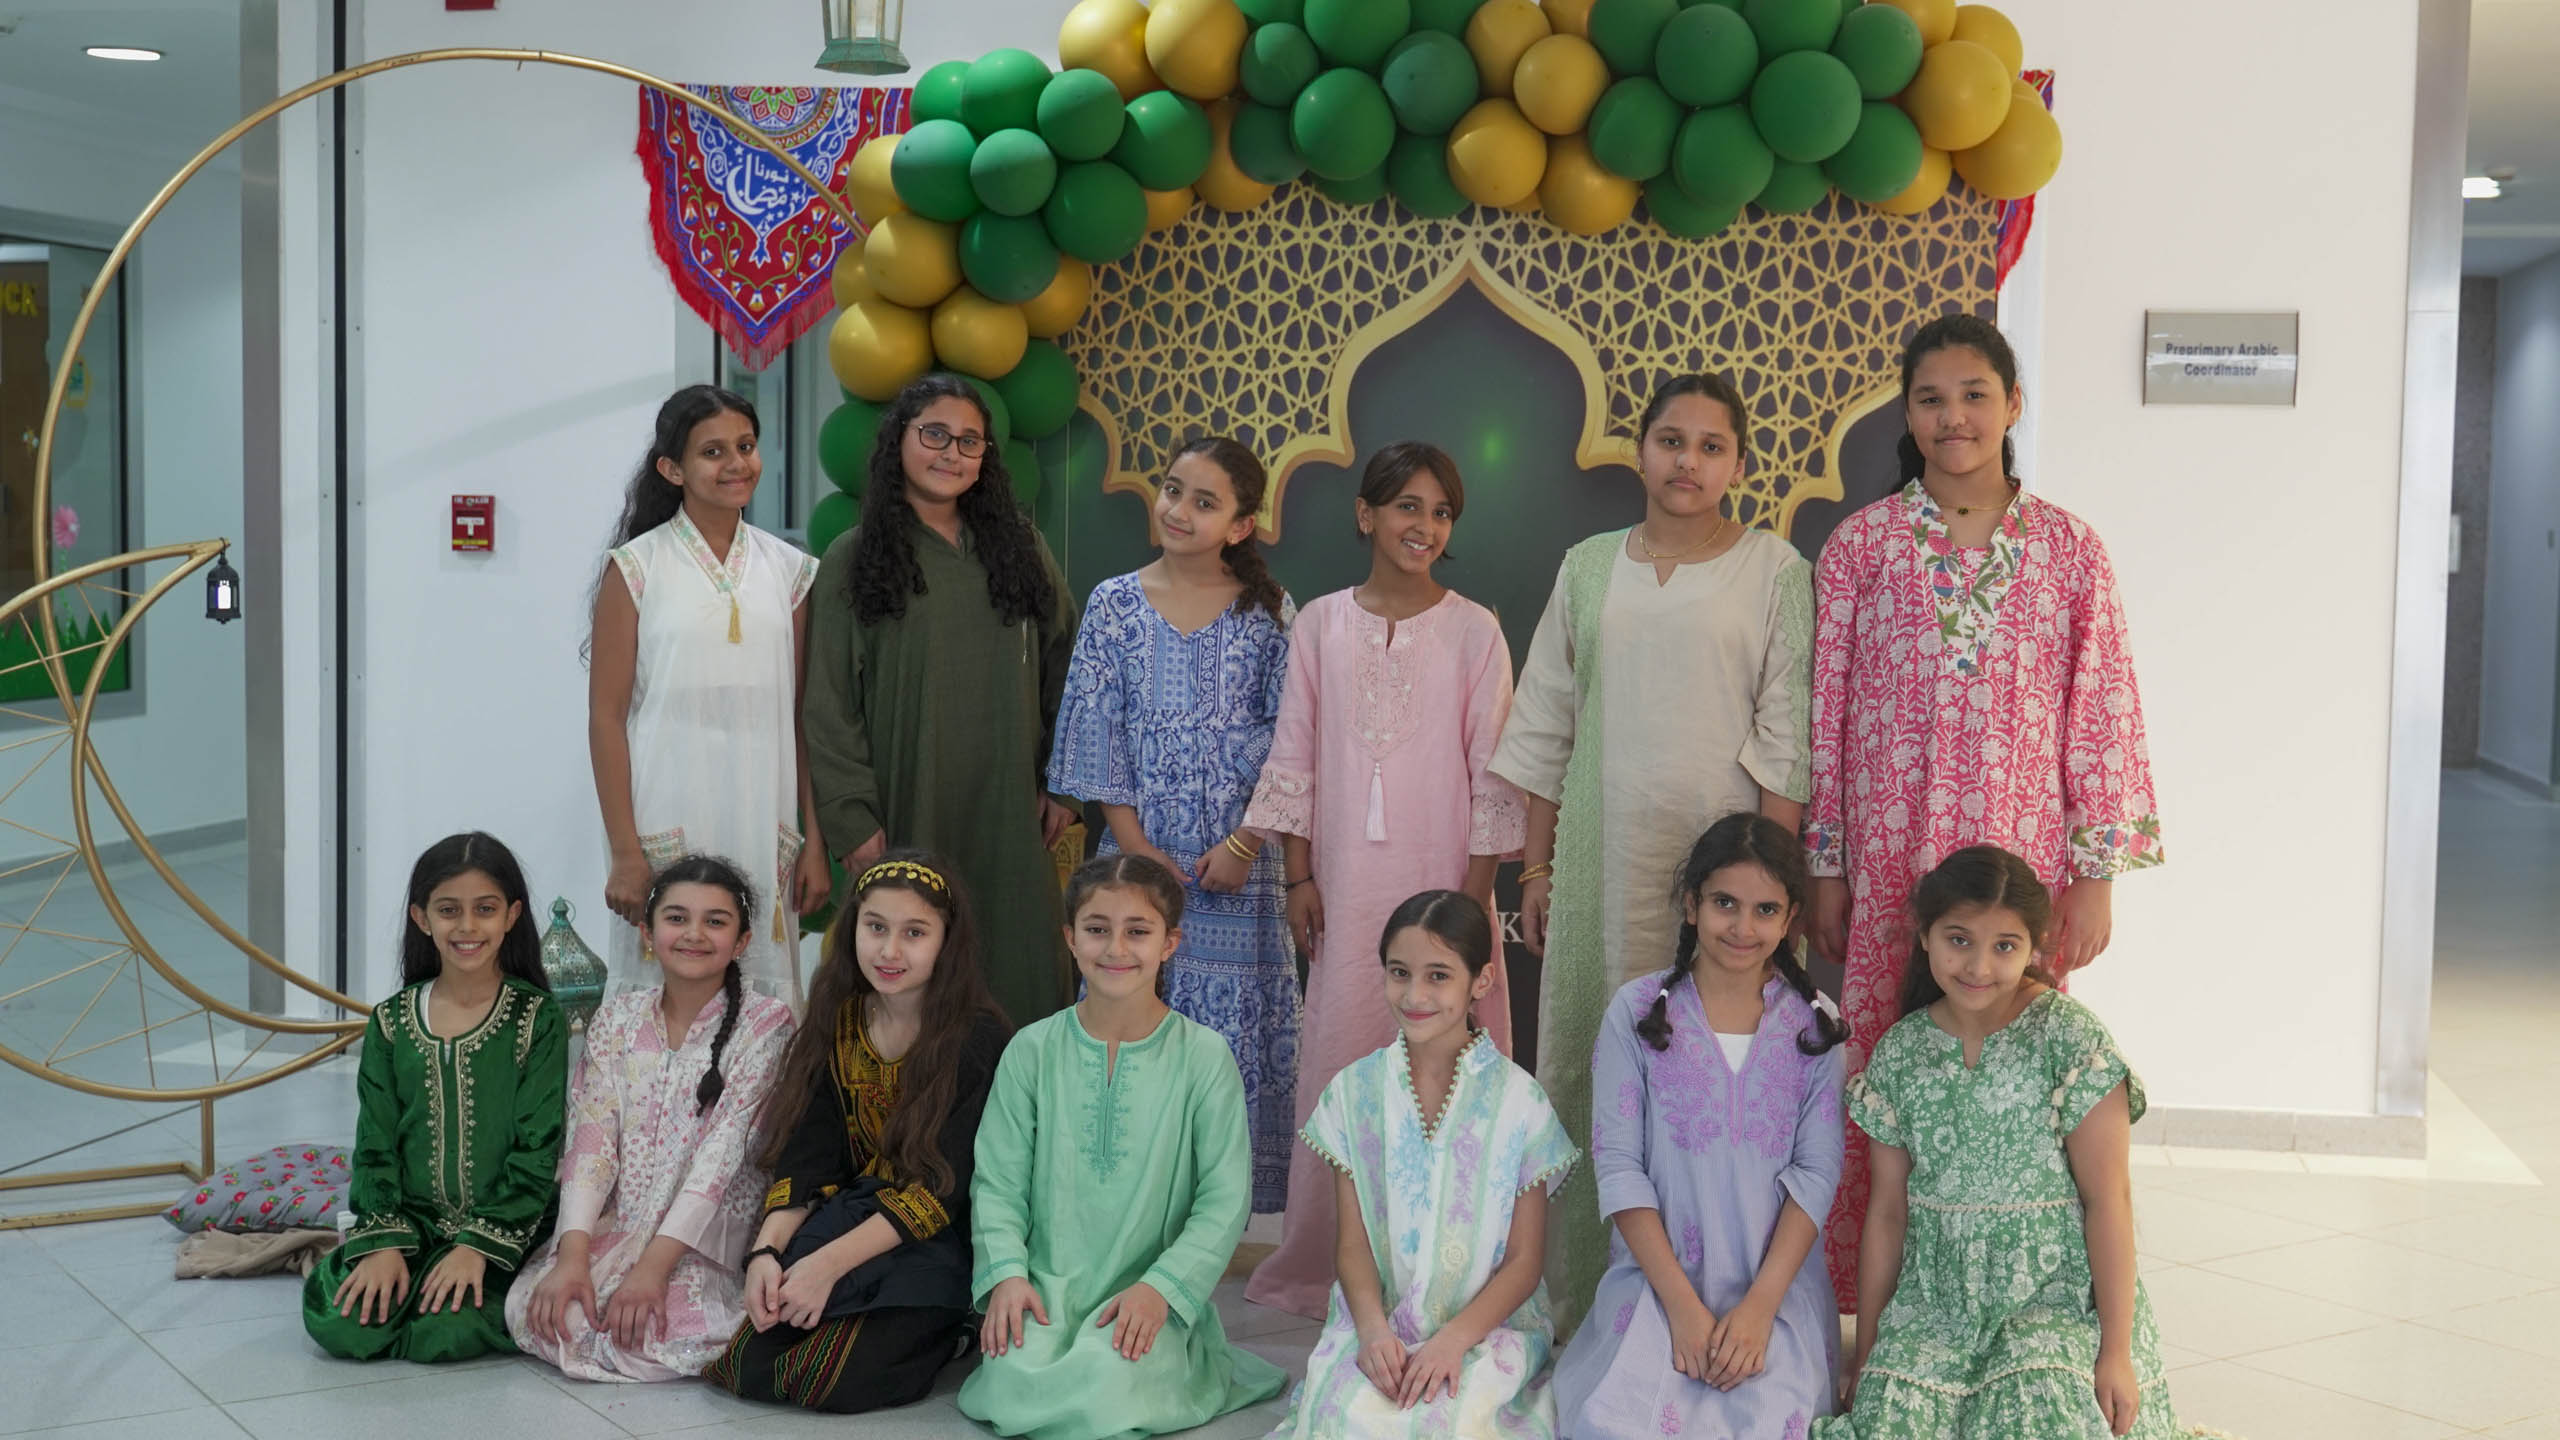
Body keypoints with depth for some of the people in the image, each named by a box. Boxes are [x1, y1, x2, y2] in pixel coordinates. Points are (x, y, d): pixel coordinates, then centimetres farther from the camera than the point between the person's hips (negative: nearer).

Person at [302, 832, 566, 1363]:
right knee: (336, 1322, -22)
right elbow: (376, 1146, 6)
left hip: (505, 1226, -3)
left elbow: (538, 1151, -7)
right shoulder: (392, 1022, 7)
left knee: (447, 1330, -28)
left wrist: (479, 1245, -16)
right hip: (410, 1220, 3)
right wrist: (385, 1243, -9)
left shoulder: (537, 1019, -3)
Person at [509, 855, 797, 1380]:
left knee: (659, 1333, -29)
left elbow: (723, 1152, -14)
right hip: (614, 1228, 3)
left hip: (707, 1236, -3)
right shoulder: (617, 1019, 7)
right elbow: (590, 1139, -3)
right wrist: (572, 1254, -18)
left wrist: (655, 1263, -23)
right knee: (534, 1313, -22)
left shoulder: (765, 1024, -5)